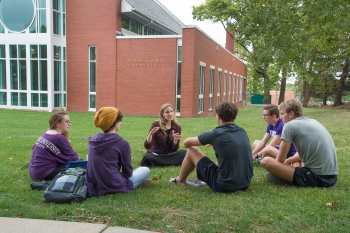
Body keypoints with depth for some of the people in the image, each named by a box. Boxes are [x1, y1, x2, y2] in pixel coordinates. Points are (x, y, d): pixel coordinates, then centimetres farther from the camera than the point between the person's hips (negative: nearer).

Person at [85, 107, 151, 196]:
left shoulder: (92, 140, 3)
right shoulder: (122, 143, -14)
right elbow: (127, 171, -3)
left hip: (92, 187, 7)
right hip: (113, 187, -7)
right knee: (145, 170, 12)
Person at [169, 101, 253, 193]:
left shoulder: (216, 134, -13)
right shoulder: (243, 132, 3)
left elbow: (187, 142, 0)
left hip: (223, 186, -6)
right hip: (245, 184, 6)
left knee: (192, 151, 7)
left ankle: (180, 180, 33)